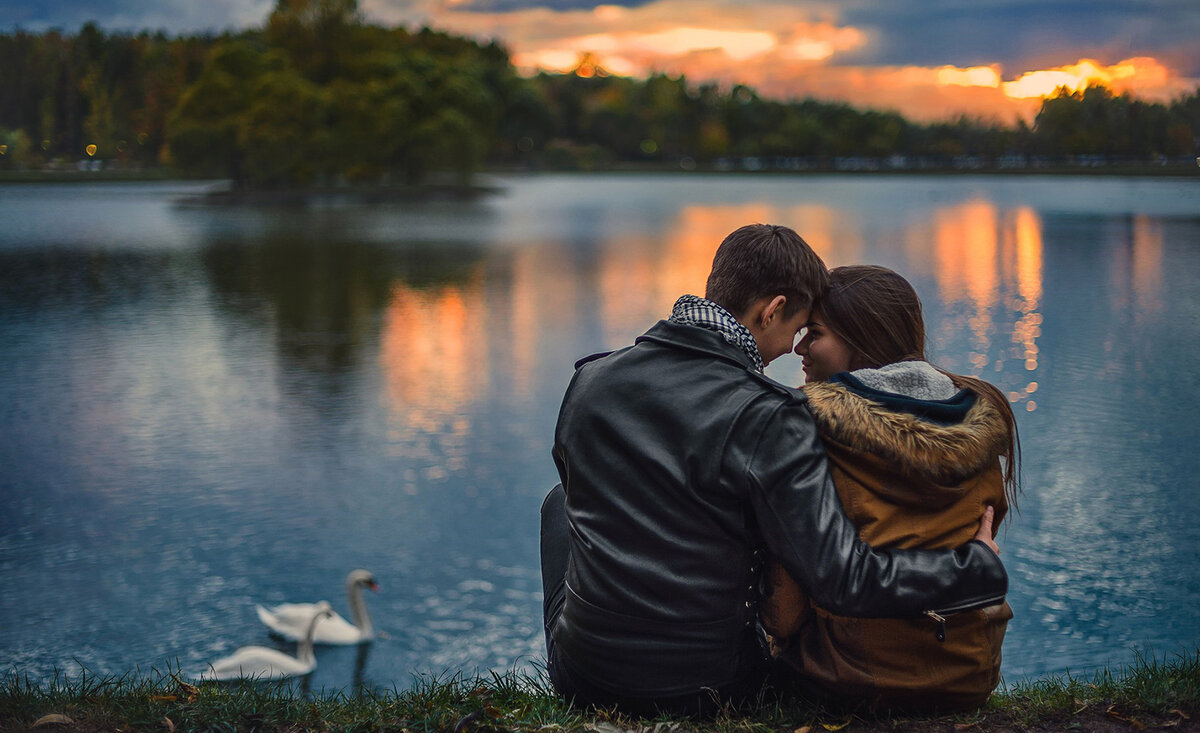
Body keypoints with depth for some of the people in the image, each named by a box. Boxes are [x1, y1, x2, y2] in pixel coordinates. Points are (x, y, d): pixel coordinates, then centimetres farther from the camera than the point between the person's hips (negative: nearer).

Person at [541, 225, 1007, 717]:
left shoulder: (589, 381, -3)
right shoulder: (768, 420, -20)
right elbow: (842, 580, -23)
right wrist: (980, 564, -10)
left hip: (582, 679, 3)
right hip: (705, 690, -3)